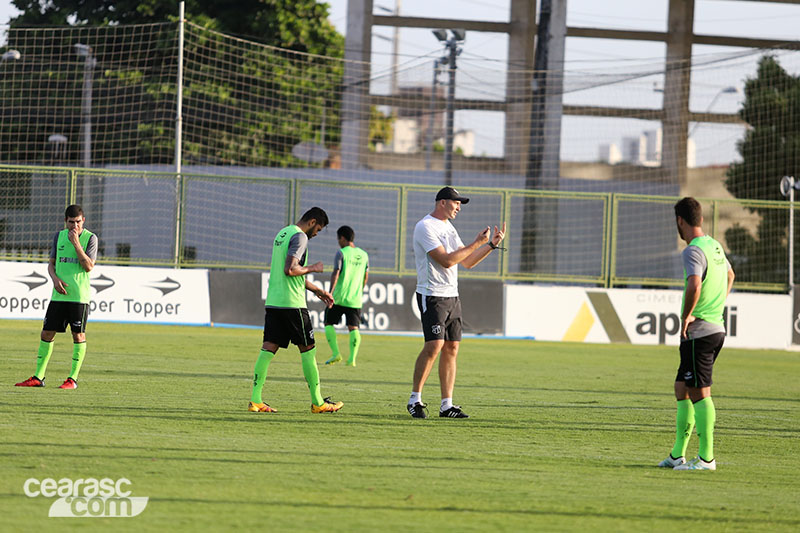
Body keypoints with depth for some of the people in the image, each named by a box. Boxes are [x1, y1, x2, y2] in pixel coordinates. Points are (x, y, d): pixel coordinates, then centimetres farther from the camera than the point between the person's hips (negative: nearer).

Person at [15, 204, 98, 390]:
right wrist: (55, 279, -6)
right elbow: (51, 264, 14)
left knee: (78, 335, -2)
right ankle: (38, 377, 10)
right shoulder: (59, 236, 10)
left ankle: (73, 378, 5)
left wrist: (76, 243, -17)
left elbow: (89, 266, -12)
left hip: (79, 296, -4)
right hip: (58, 295, 4)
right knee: (47, 333, 4)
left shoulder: (90, 238, -3)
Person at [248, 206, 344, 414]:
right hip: (292, 303, -8)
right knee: (307, 350, 1)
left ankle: (256, 400, -3)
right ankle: (317, 402, 6)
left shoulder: (282, 233, 20)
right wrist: (313, 268, -6)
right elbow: (290, 270, -22)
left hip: (272, 302, 8)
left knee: (268, 348, 4)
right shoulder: (299, 237, -11)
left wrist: (317, 290, 31)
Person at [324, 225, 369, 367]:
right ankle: (352, 358, -13)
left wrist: (330, 292, -26)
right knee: (353, 328, 2)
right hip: (355, 299, 4)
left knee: (329, 323, 10)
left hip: (339, 297, -4)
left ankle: (336, 353, -2)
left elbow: (336, 273, -18)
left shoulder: (341, 253, -6)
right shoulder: (363, 255, 11)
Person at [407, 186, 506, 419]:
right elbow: (446, 260, -19)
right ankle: (415, 399, -8)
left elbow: (467, 262, 20)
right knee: (434, 346, -17)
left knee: (451, 348, 4)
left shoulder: (449, 229, 17)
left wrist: (492, 244, 11)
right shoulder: (425, 227, -11)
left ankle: (447, 405, 5)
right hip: (431, 296, -9)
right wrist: (476, 244, -15)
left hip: (452, 295, 9)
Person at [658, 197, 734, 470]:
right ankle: (678, 455, 18)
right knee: (681, 390, 14)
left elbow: (695, 285, -32)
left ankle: (707, 457, -3)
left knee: (699, 394, -5)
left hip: (698, 332, -9)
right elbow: (730, 275, 34)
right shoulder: (715, 247, 14)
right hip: (716, 327, 9)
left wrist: (687, 316, -18)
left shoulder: (693, 251, -15)